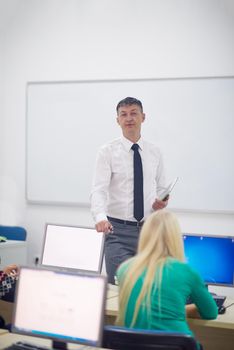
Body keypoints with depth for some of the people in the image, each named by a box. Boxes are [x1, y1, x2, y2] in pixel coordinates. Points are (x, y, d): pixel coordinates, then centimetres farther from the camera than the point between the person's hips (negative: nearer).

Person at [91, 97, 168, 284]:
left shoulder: (155, 153, 8)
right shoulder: (108, 151, -3)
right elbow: (99, 190, -14)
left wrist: (162, 202, -7)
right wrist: (100, 217, -32)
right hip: (118, 230, -3)